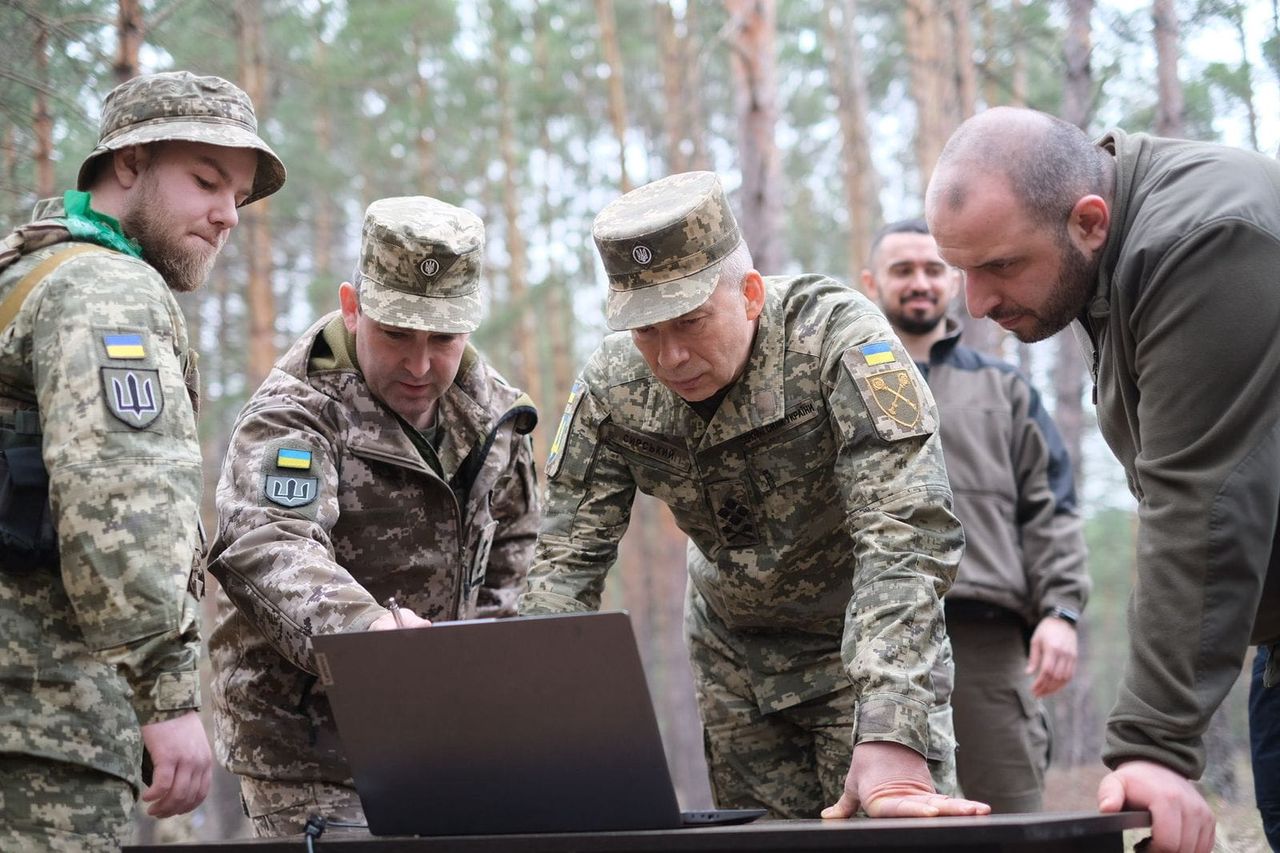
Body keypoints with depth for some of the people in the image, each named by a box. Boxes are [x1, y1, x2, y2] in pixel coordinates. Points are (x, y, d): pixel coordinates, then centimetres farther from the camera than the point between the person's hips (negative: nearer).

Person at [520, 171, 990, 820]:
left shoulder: (838, 337, -28)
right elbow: (568, 559, -10)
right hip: (733, 647, 4)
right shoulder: (612, 386, -14)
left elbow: (907, 535, -37)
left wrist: (892, 737, -47)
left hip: (865, 637, -3)